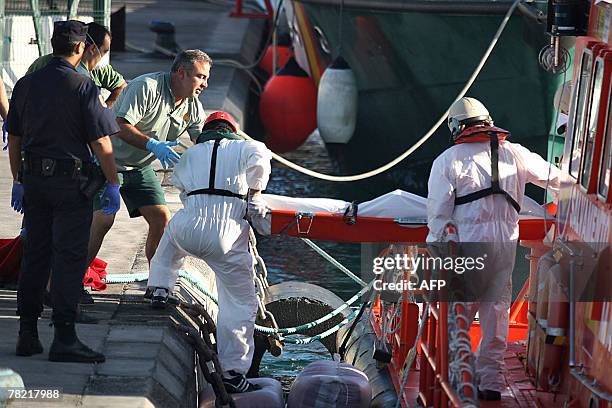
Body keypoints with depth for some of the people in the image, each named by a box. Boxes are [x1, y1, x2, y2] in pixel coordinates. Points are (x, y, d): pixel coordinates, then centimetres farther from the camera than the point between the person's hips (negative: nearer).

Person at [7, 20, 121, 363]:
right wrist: (113, 185, -4)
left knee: (35, 255, 12)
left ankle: (28, 334, 14)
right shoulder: (83, 87, -10)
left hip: (34, 180, 6)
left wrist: (19, 181, 23)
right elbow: (100, 142, -12)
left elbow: (15, 139, 14)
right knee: (69, 257, -3)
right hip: (71, 181, -6)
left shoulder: (26, 84, 8)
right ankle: (64, 338, -6)